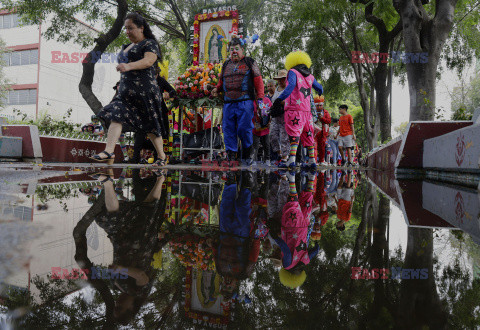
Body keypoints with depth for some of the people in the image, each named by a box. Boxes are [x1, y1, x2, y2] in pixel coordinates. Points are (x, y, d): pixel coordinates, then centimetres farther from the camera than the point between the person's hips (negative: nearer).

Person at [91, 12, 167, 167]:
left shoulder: (150, 44, -1)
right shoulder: (127, 47, 25)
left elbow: (148, 61, -22)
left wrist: (128, 66, -36)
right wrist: (121, 84, 20)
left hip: (144, 90, -8)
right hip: (126, 91, 8)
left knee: (150, 126, -1)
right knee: (116, 117, -12)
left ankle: (162, 156, 14)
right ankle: (109, 151, -19)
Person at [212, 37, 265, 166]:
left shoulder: (249, 62, 8)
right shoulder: (226, 64, 20)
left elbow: (258, 81, 3)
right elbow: (221, 81, 29)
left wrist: (259, 98, -6)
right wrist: (217, 89, 7)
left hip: (245, 102, -4)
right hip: (228, 103, 4)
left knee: (244, 129, -4)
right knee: (228, 129, 2)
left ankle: (246, 156, 11)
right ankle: (231, 156, 9)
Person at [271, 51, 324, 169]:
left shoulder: (292, 72, 1)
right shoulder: (310, 77, 17)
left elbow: (291, 85, -18)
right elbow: (320, 88, 28)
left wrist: (280, 99, -24)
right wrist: (319, 93, 52)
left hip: (294, 109, -6)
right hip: (306, 110, 6)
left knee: (294, 134, -13)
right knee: (308, 135, 12)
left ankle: (292, 160, -23)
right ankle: (312, 160, 16)